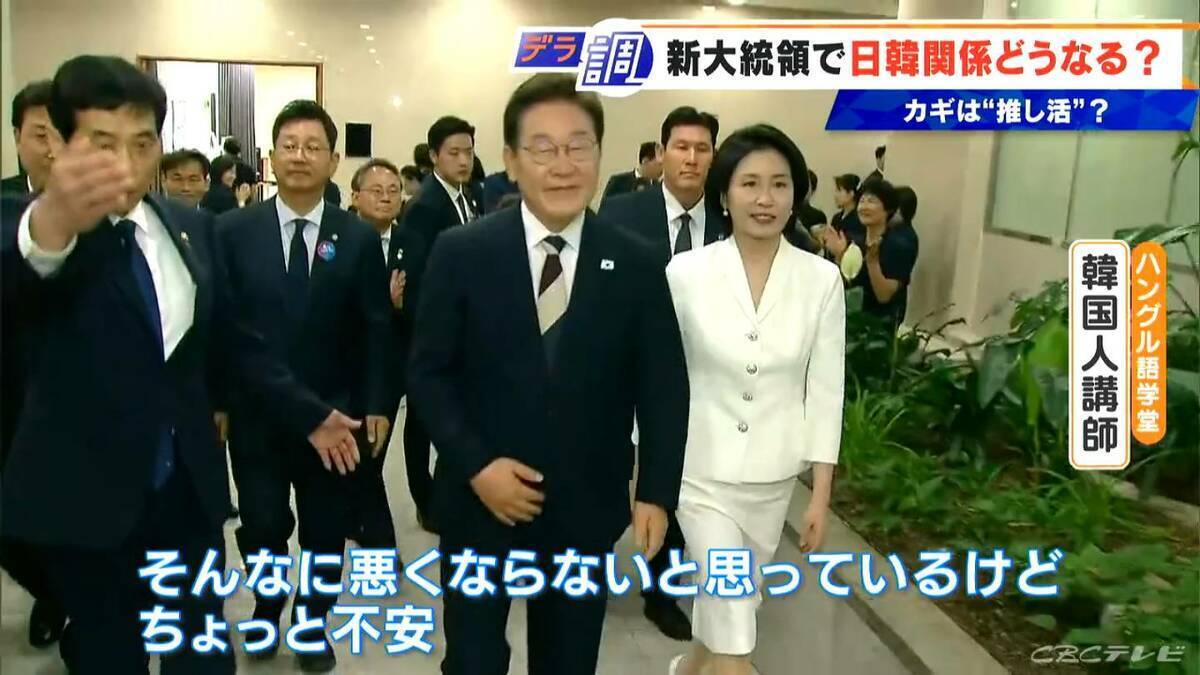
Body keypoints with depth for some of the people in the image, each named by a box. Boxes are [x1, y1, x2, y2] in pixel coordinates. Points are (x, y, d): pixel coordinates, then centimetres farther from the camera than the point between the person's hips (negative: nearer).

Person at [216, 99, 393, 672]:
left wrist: (376, 405, -3)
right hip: (253, 411, 0)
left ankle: (312, 623, 34)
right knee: (262, 527, 8)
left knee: (327, 530, 11)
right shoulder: (233, 231, -1)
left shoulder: (359, 238, -1)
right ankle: (268, 605, 38)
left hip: (333, 413, 0)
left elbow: (375, 329, 0)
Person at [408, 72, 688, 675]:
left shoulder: (637, 264, -4)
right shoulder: (460, 253, -8)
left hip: (586, 507, 1)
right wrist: (476, 465, -15)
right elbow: (427, 372, -5)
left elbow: (664, 386, -1)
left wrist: (657, 492, -7)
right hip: (480, 501, -1)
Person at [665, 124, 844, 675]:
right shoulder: (685, 272, -12)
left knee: (734, 599, 21)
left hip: (773, 473, 3)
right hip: (701, 467, -3)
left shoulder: (822, 279, -7)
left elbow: (825, 390, -3)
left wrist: (820, 496, -2)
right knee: (734, 614, -6)